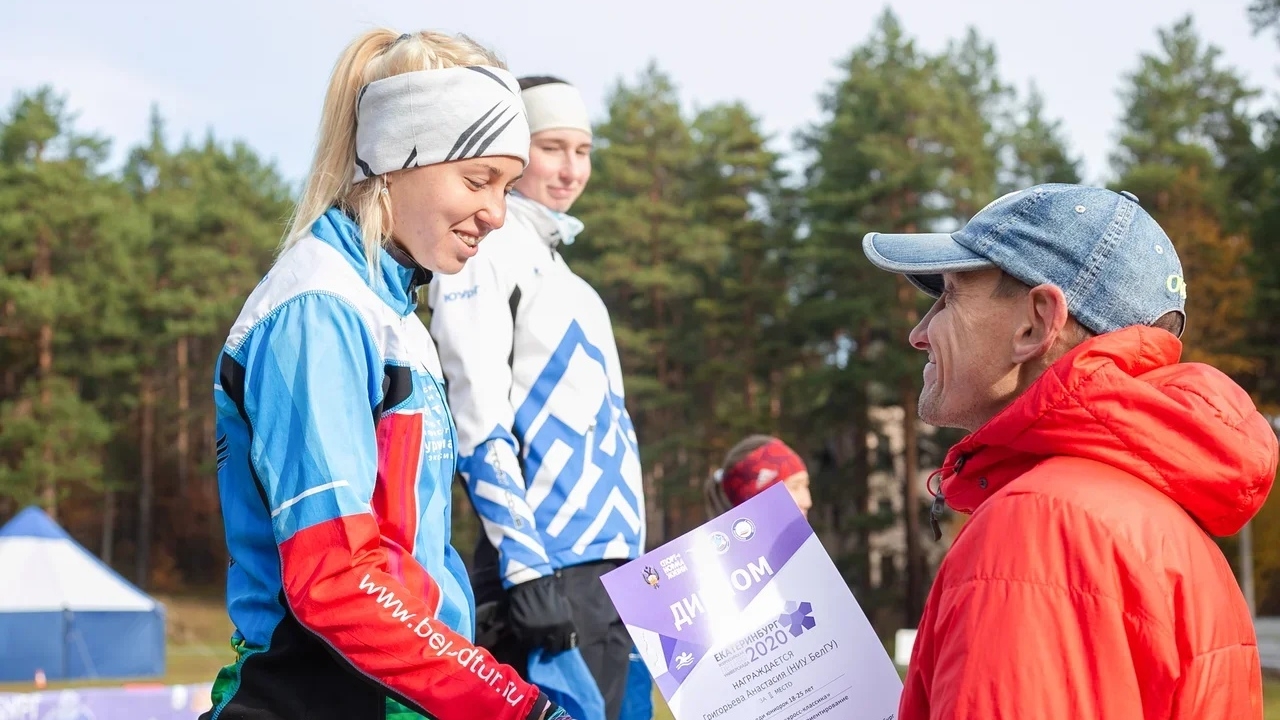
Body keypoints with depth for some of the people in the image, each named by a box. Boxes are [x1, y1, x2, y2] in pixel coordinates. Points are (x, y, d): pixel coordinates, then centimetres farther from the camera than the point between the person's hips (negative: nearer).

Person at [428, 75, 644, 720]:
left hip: (607, 569, 9)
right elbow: (477, 423, -15)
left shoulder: (557, 267, 21)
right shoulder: (484, 251, -5)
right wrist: (526, 571, -21)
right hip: (550, 571, -8)